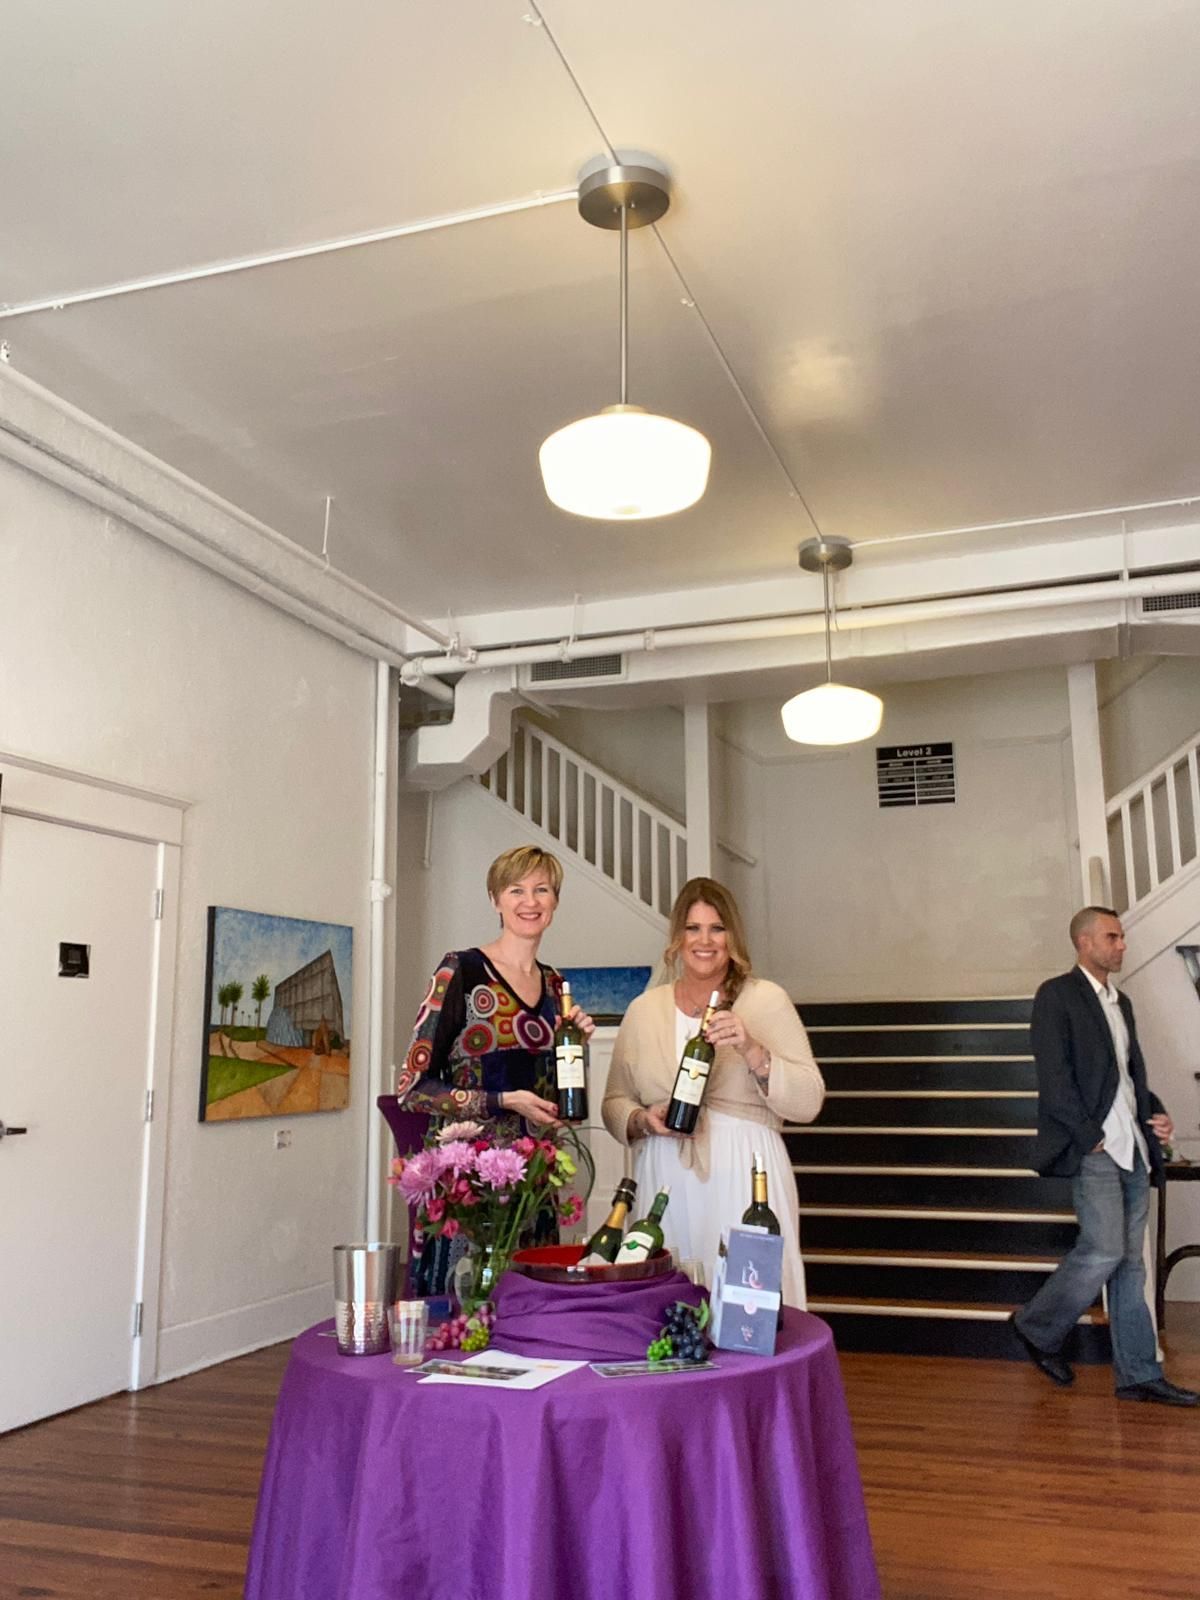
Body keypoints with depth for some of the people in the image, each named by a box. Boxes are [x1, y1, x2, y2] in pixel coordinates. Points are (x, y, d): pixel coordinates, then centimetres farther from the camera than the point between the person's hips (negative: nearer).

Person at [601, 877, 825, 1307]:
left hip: (743, 1184, -2)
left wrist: (752, 1051, -16)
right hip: (666, 1186, 2)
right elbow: (614, 1104, 14)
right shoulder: (644, 1009, 10)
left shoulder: (766, 1000, 2)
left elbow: (807, 1103, -3)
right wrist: (644, 1120, -6)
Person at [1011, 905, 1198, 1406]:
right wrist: (1090, 1136, -15)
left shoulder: (1120, 1003, 19)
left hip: (1134, 1149, 8)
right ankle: (1037, 1327, 8)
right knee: (1103, 1251, -13)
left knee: (1128, 1262, 9)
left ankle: (1138, 1374, 15)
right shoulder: (1057, 995, -6)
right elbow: (1054, 1077, -13)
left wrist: (1156, 1113, 7)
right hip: (1093, 1150, -8)